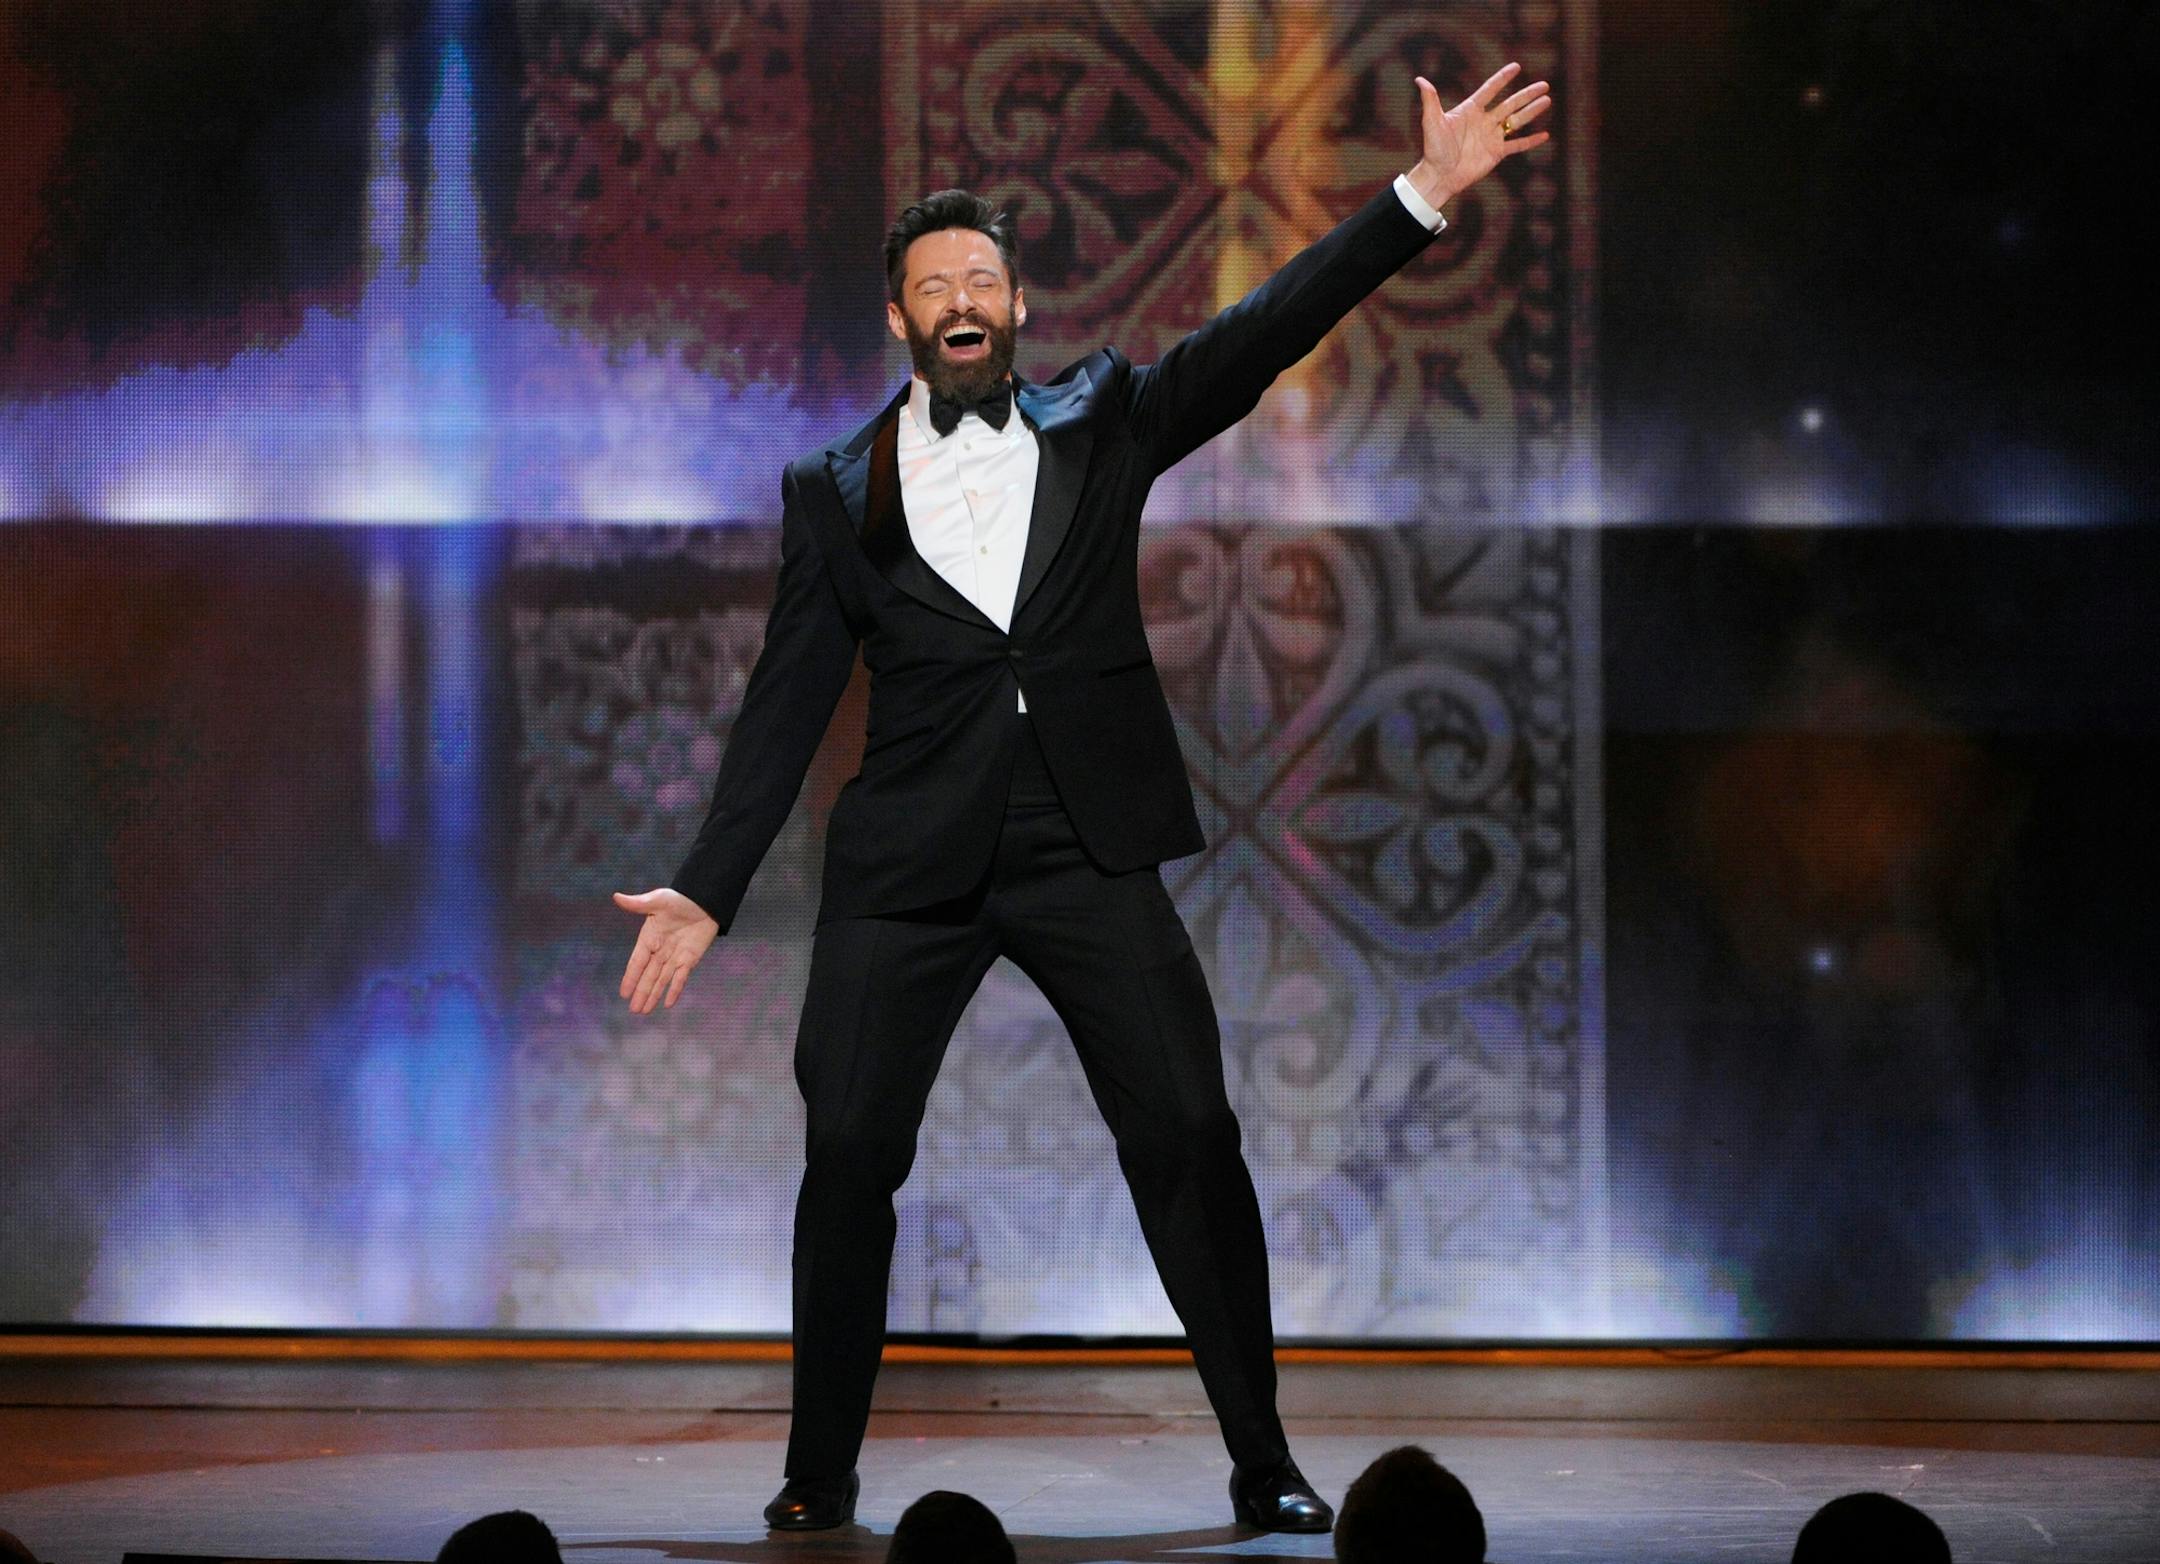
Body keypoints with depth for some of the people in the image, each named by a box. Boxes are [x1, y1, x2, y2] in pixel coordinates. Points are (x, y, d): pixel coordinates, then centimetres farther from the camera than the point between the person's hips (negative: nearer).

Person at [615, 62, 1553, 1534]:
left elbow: (1264, 333, -1)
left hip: (1088, 852, 0)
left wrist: (1423, 195, -11)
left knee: (1190, 1137, -7)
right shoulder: (838, 493, 9)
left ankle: (1264, 1465, 1)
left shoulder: (1096, 423, 9)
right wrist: (708, 888, 0)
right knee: (847, 1153, -5)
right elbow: (788, 702, 8)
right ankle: (823, 1471, 10)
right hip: (908, 867, 0)